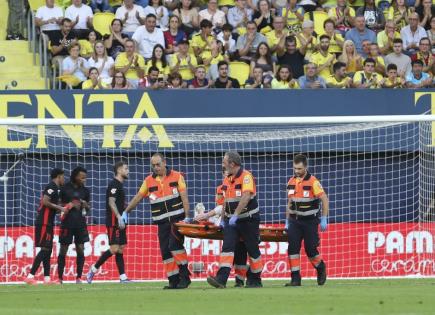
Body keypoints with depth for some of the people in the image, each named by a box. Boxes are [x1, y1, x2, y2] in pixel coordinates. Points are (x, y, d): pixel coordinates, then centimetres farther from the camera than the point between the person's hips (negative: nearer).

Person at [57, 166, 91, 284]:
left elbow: (88, 208, 16)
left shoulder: (85, 190, 9)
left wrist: (86, 205, -7)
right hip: (67, 223, -3)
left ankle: (78, 277, 5)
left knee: (80, 250, -1)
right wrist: (70, 205, -14)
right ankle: (60, 278, 6)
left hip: (80, 223, 3)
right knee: (63, 250, 1)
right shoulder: (65, 189, -2)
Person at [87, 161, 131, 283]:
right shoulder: (114, 184, -11)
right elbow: (111, 202, -20)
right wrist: (119, 217, -27)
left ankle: (123, 277, 4)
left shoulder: (120, 185, 18)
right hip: (113, 222, -10)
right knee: (114, 248, -13)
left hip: (119, 222, 10)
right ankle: (94, 268, -2)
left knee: (120, 249, 6)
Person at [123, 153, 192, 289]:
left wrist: (187, 217, -10)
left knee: (174, 245, -21)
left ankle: (184, 276, -13)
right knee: (165, 251, -3)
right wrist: (125, 212, 10)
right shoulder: (149, 181, 8)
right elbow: (137, 197, 14)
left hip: (177, 219, -4)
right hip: (162, 222, 4)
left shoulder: (177, 177, 1)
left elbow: (184, 197, -2)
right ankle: (173, 281, 1)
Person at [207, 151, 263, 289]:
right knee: (227, 247, -10)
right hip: (231, 220, 6)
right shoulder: (227, 179, 10)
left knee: (253, 250, 6)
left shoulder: (246, 176, -15)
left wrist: (235, 215, -32)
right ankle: (221, 279, -21)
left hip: (248, 219, -6)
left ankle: (255, 280, 20)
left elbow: (246, 197, -27)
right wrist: (223, 219, 16)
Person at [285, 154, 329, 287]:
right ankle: (295, 279, -6)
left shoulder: (313, 182, -12)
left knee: (310, 249, -3)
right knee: (292, 247, -8)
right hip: (295, 220, 5)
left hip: (310, 221, -5)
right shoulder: (291, 182, 7)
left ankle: (321, 268, 27)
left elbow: (325, 200, -13)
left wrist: (324, 220, -16)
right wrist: (287, 221, 13)